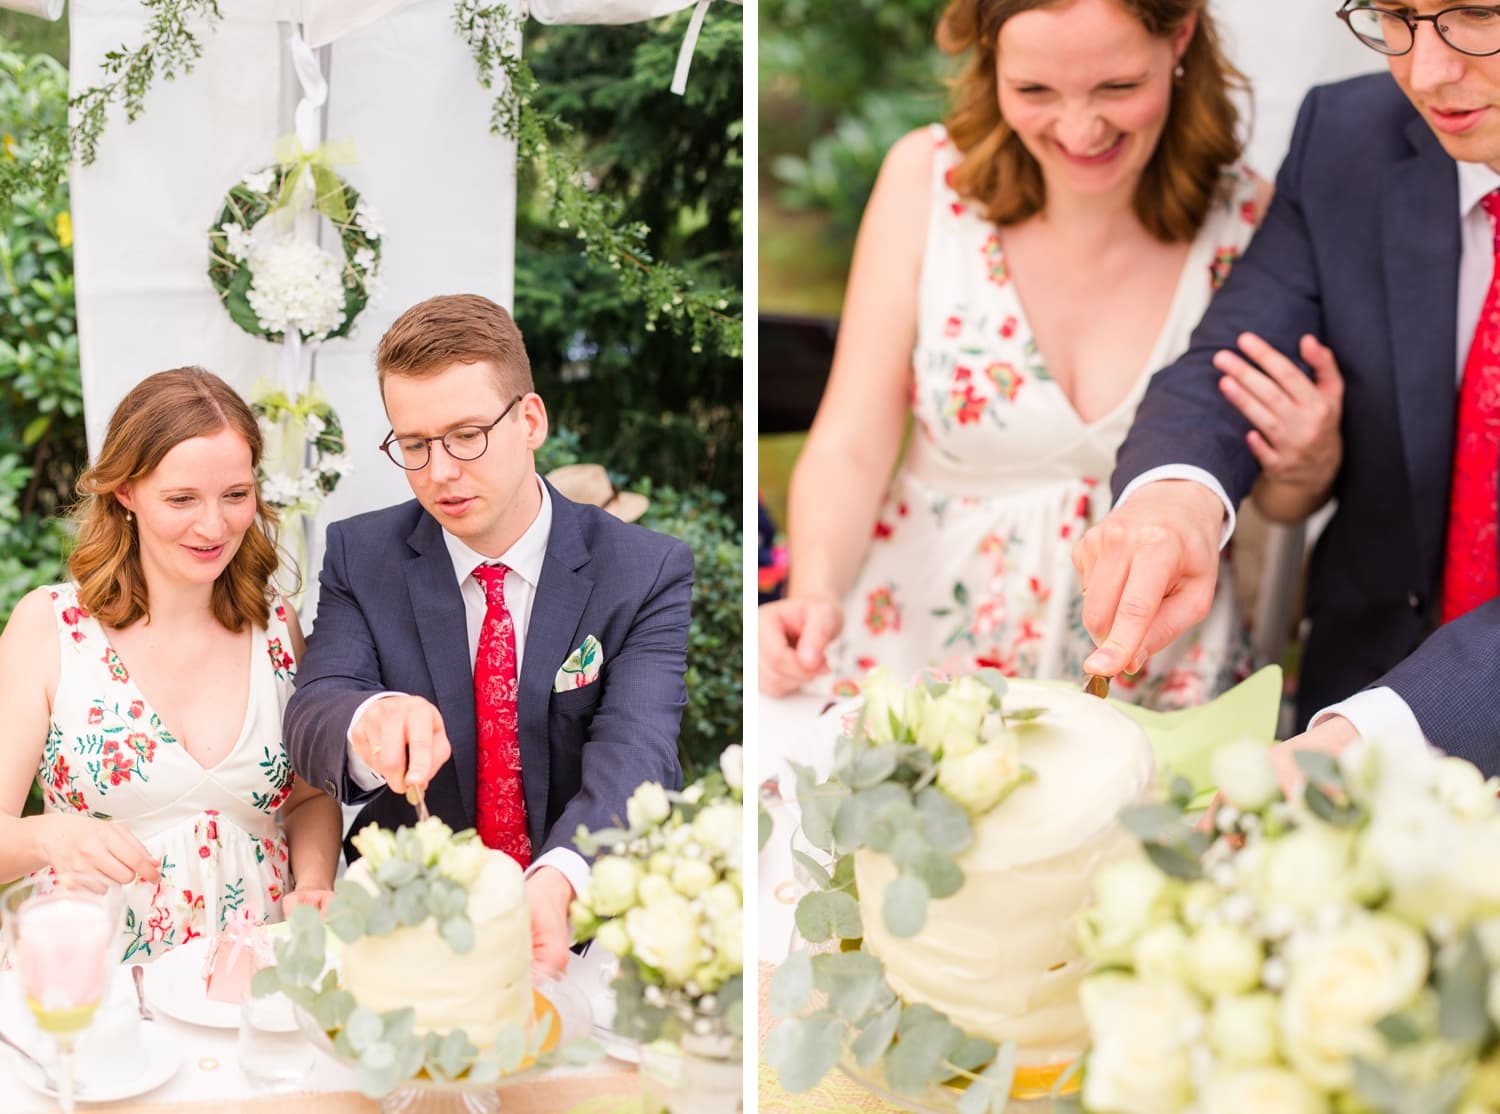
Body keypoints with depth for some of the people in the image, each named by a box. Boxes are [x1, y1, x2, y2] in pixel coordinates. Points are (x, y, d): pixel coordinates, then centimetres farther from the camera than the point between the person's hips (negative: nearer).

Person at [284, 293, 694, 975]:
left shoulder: (648, 573, -4)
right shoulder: (360, 557, 3)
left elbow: (634, 750, -18)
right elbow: (311, 716, -9)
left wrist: (556, 882, -38)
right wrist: (373, 718, -35)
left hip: (583, 919, -4)